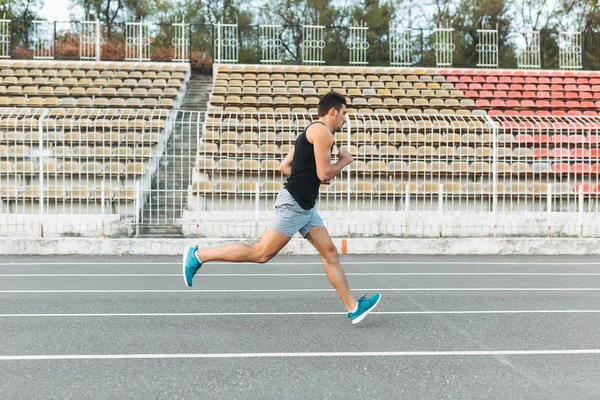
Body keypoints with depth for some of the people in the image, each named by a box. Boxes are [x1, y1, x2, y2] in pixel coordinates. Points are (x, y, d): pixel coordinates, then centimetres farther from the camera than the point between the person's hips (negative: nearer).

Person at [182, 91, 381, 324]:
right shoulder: (322, 131, -10)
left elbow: (284, 166, 19)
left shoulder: (311, 133, 20)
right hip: (292, 204, -11)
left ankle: (353, 307, 8)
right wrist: (344, 161, 0)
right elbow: (324, 174, -17)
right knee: (261, 254, -7)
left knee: (329, 252, 6)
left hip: (305, 207, 11)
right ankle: (198, 255, 0)